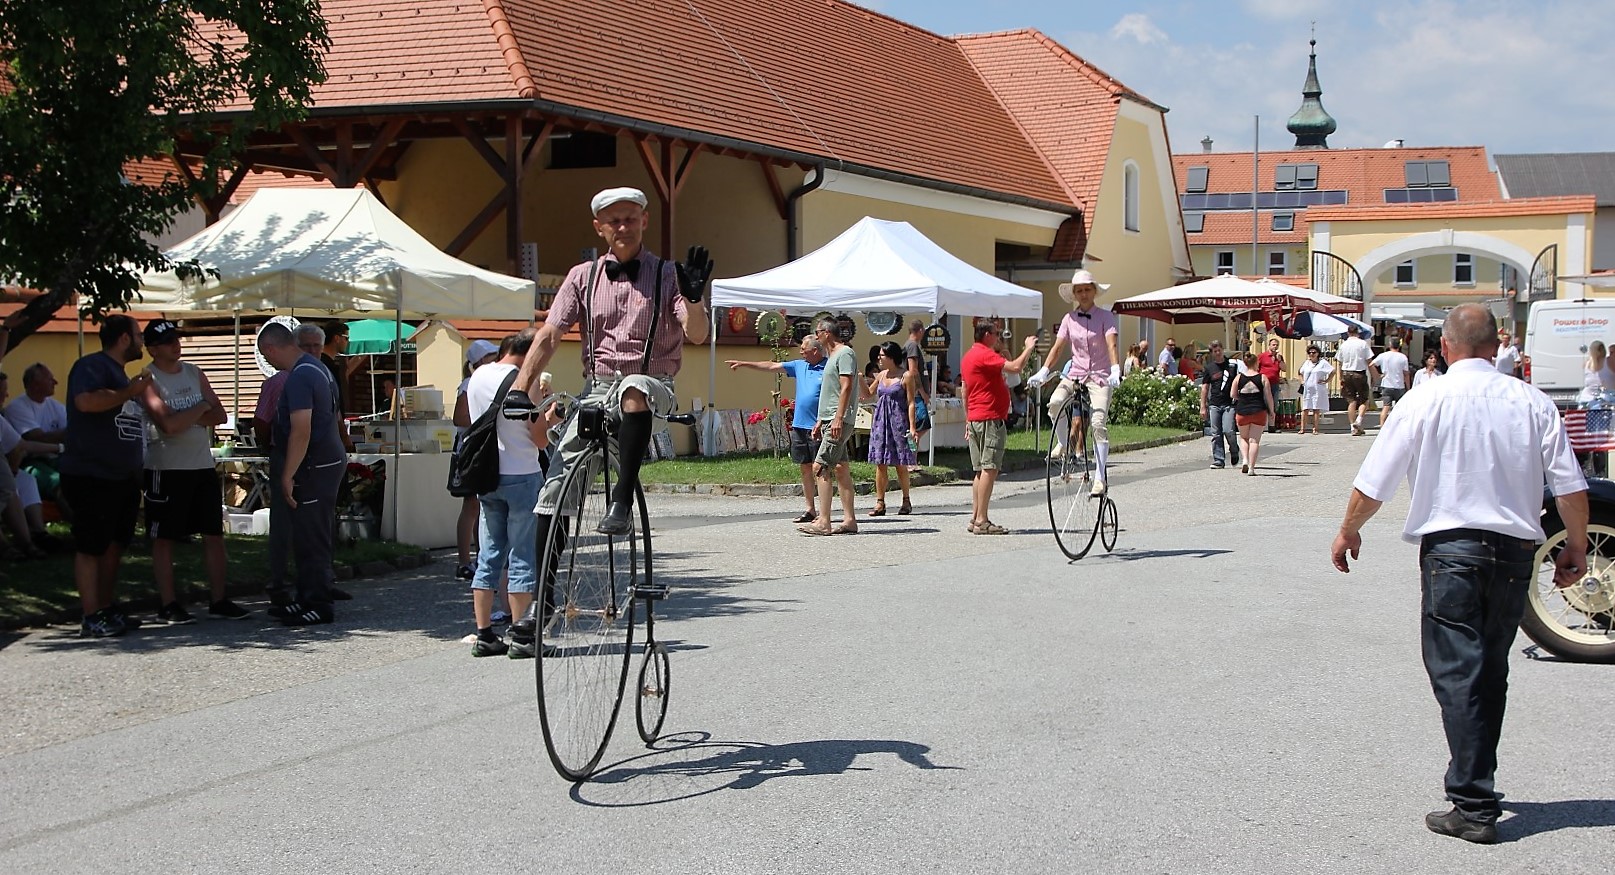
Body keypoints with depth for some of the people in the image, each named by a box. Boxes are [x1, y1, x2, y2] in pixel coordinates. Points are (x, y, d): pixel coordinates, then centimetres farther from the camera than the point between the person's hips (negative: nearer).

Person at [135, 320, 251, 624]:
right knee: (164, 538, 1)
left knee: (214, 533, 7)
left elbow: (220, 415, 4)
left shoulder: (194, 373, 11)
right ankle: (168, 604, 7)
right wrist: (200, 409, -5)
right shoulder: (149, 379, -8)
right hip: (166, 469, -6)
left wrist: (185, 418, -11)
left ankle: (219, 601, 13)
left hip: (203, 465, 6)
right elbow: (168, 424, -21)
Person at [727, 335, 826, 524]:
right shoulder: (799, 366, 14)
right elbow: (771, 366, 18)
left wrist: (821, 423, -18)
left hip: (817, 427, -7)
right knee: (805, 467, 9)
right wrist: (743, 364, 18)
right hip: (799, 425, 7)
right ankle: (810, 510, 13)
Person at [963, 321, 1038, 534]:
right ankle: (981, 520, -14)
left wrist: (968, 421, 27)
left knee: (981, 470, 12)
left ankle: (975, 518, 11)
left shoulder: (968, 356, 18)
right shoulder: (985, 355, -12)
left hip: (974, 419, 10)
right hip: (990, 419, -10)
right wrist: (1028, 348, -7)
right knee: (990, 469, -11)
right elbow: (1015, 367, -23)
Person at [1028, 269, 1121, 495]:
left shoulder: (1105, 316, -1)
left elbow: (1111, 344, -14)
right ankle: (1062, 443, -1)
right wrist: (1043, 372, -9)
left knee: (1099, 424, -18)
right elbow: (1057, 347, 5)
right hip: (1075, 374, 3)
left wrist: (1115, 370, -29)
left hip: (1099, 376, -3)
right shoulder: (1069, 319, 9)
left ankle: (1099, 477, -15)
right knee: (1055, 402, -27)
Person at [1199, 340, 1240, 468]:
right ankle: (1218, 460, 6)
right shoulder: (1209, 368, 9)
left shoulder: (1232, 365, 5)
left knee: (1228, 431, -13)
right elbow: (1204, 388, 11)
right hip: (1214, 404, 2)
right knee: (1216, 433, 0)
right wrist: (1203, 407, 6)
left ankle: (1234, 451, 15)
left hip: (1229, 404, -2)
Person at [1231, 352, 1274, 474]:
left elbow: (1233, 395, 1)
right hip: (1259, 412, -1)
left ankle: (1245, 460, 0)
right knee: (1255, 440, 4)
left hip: (1242, 411, 1)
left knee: (1243, 437, 20)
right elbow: (1269, 396, -3)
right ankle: (1251, 467, -2)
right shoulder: (1262, 378, -3)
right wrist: (1271, 411, 8)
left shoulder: (1238, 378, -1)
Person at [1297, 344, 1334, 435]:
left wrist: (1326, 381, -8)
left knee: (1316, 410, -1)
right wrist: (1302, 381, 15)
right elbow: (1301, 372, 30)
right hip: (1307, 389, 4)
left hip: (1318, 390, -4)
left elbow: (1333, 371, -7)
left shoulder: (1322, 362, -1)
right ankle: (1302, 428, -2)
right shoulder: (1306, 363, 14)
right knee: (1305, 409, -2)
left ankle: (1315, 429, 2)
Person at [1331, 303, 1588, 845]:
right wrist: (1576, 547, 15)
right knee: (1491, 672, 16)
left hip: (1451, 546, -4)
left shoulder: (1427, 400, -5)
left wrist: (1348, 531, 13)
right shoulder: (1532, 403, 3)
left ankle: (1474, 806, -8)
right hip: (1515, 550, 4)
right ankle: (1477, 781, 26)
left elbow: (1373, 483, -3)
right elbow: (1570, 486, 2)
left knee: (1457, 673, -3)